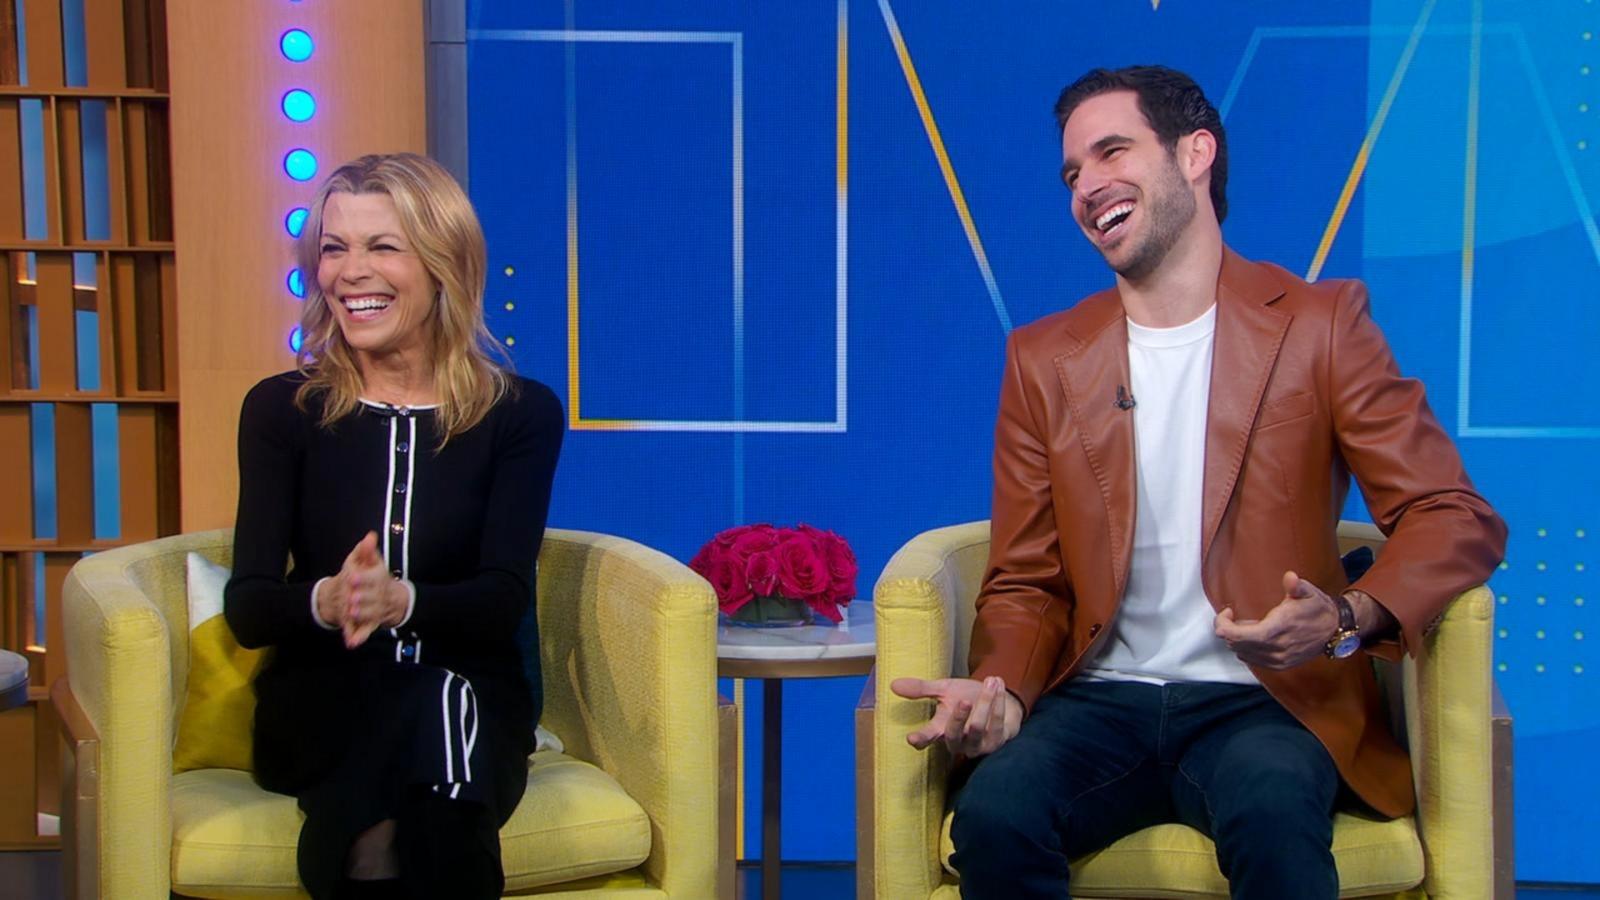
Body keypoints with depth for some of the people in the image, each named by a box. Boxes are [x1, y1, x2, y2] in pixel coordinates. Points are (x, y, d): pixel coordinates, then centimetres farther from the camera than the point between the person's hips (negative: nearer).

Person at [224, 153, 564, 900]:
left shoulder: (522, 414, 5)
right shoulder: (280, 409, 6)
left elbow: (506, 596, -7)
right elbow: (246, 605, -3)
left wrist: (400, 601, -29)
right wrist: (326, 601, -27)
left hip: (475, 698, 1)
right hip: (322, 704, -1)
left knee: (446, 708, -36)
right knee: (435, 712, -35)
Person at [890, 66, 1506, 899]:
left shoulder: (1320, 324, 4)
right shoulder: (1043, 359, 11)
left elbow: (1453, 518, 0)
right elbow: (1026, 583, 13)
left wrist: (1348, 618, -21)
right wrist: (1004, 690, -10)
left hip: (1257, 702, -2)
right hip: (1099, 701, 3)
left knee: (1273, 817, -36)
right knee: (993, 813, -29)